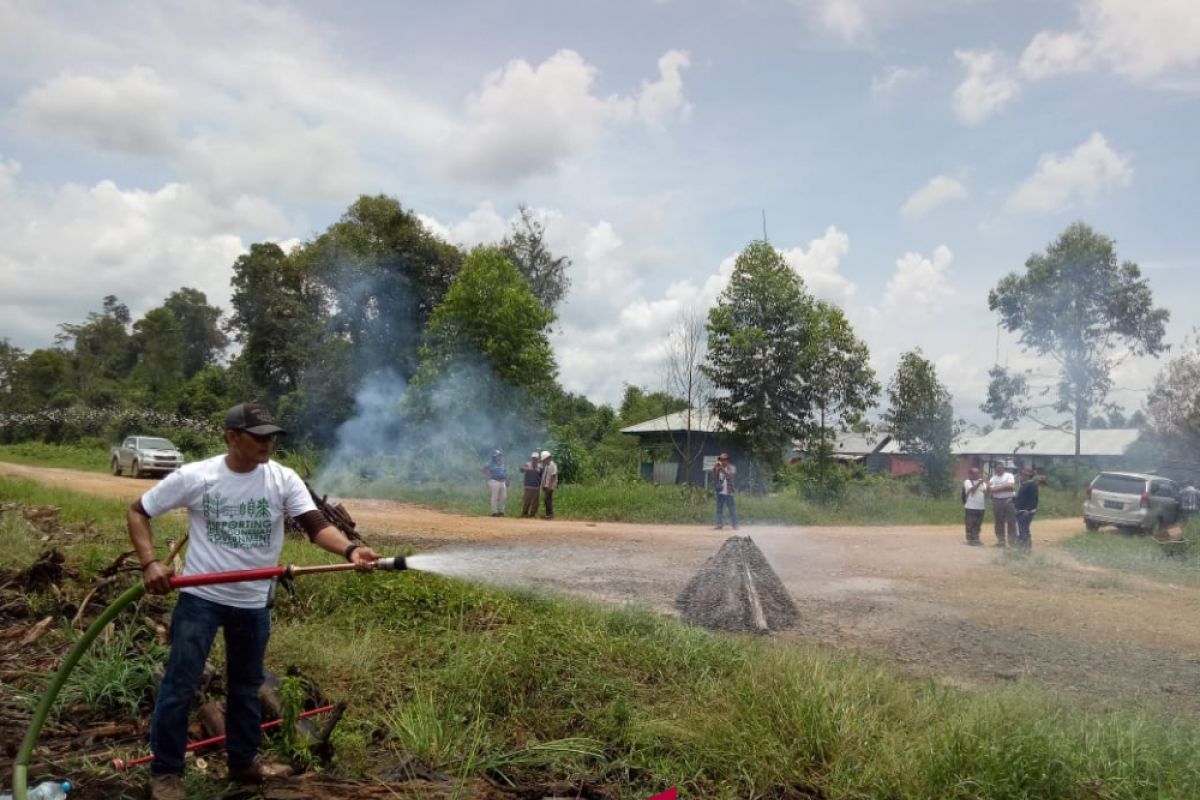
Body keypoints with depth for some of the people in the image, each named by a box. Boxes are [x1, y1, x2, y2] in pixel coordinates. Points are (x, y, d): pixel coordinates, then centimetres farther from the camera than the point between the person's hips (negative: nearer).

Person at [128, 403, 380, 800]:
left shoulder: (283, 480, -10)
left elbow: (315, 524, -21)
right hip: (200, 596, -2)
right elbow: (138, 512, -1)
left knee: (246, 685, 18)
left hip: (253, 602, 2)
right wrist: (150, 562, -15)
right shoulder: (194, 476, -11)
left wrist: (349, 549, -41)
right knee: (179, 685, 1)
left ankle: (243, 761, 36)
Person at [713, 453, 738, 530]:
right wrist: (715, 469, -11)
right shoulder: (718, 469, 10)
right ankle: (720, 524, 8)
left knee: (732, 509, -2)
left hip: (728, 492, -3)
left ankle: (735, 525, 4)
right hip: (720, 492, 3)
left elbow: (732, 475, -19)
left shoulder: (732, 468, 1)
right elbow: (714, 478, 1)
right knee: (719, 509, 3)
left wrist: (723, 469, -27)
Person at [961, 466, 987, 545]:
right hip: (970, 507, -6)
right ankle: (970, 540, 2)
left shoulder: (982, 482, 12)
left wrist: (987, 488, -10)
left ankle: (976, 539, 19)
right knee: (970, 524, -3)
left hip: (980, 507, 6)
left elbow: (985, 494, 8)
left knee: (978, 524, 11)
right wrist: (979, 483, -26)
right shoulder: (967, 482, -5)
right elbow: (971, 490, -23)